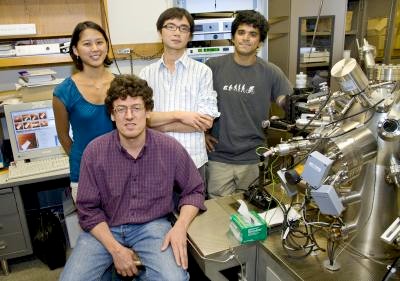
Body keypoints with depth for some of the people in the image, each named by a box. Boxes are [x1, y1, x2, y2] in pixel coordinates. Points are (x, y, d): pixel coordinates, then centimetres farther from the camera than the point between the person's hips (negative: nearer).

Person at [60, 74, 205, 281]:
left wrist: (180, 226, -14)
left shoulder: (171, 148, -10)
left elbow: (194, 190, 3)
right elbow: (88, 209, -5)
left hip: (151, 225, -1)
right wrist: (115, 249, -15)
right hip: (104, 228, 1)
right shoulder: (94, 152, -9)